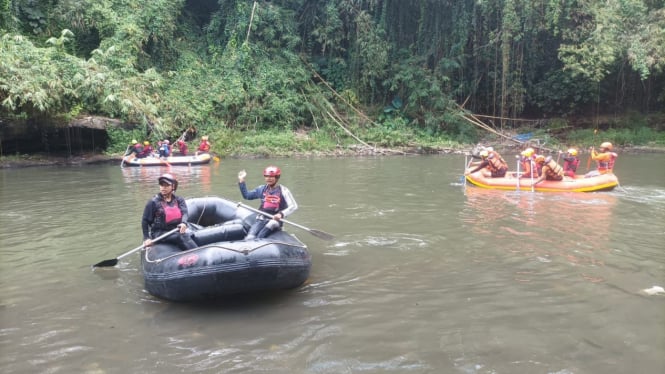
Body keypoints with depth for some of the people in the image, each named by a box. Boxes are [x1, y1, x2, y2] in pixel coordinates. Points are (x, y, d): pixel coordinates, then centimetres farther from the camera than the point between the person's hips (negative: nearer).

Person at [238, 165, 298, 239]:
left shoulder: (283, 190, -2)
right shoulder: (262, 189, 13)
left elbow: (294, 206, -11)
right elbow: (246, 196, 21)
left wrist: (281, 214, -27)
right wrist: (241, 181, 11)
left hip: (275, 220, -4)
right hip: (261, 219, 4)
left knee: (259, 237, -28)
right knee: (250, 237, -22)